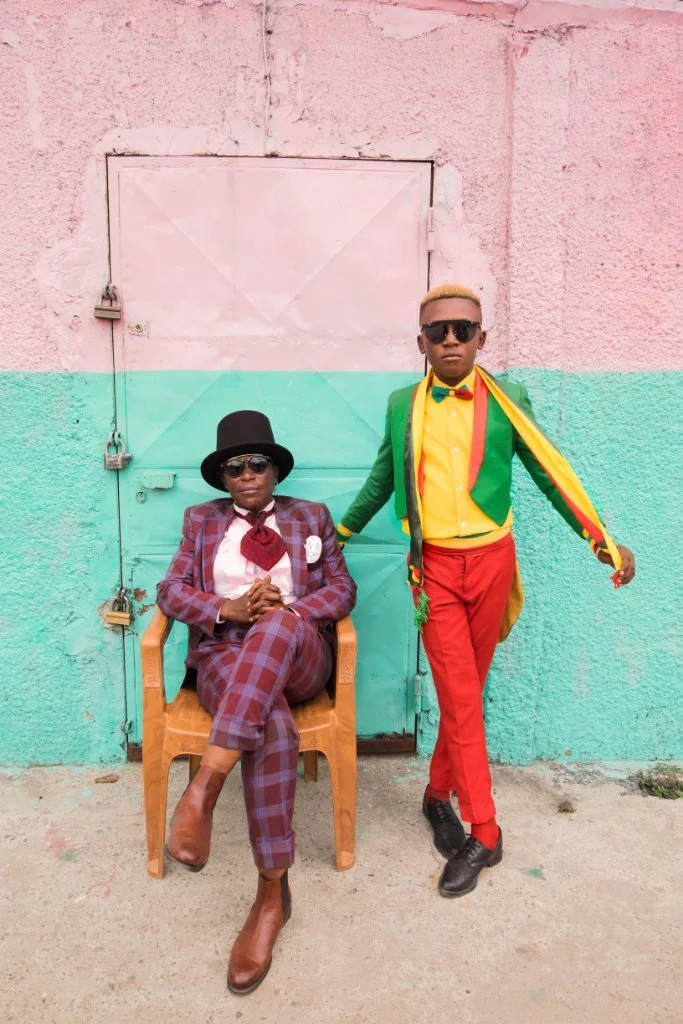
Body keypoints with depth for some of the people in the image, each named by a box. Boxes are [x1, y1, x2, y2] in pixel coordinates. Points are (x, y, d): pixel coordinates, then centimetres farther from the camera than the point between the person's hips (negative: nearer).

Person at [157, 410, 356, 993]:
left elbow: (343, 590, 8)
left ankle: (205, 785, -42)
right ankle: (273, 892, -26)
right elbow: (171, 590, 7)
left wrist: (285, 610, -13)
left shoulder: (312, 517, 17)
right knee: (274, 724, -35)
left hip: (298, 656, 0)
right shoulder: (201, 521, 18)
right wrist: (229, 609, -14)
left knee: (281, 623, -39)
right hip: (225, 655, 0)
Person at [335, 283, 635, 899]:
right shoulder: (403, 405, 3)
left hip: (492, 560, 1)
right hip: (435, 566, 0)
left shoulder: (506, 402, -1)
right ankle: (483, 834, 11)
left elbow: (550, 475, 1)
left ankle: (439, 793, 33)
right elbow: (382, 480, 15)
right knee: (460, 698, -1)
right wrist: (339, 532, 23)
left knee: (467, 689, 13)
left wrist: (605, 543, -4)